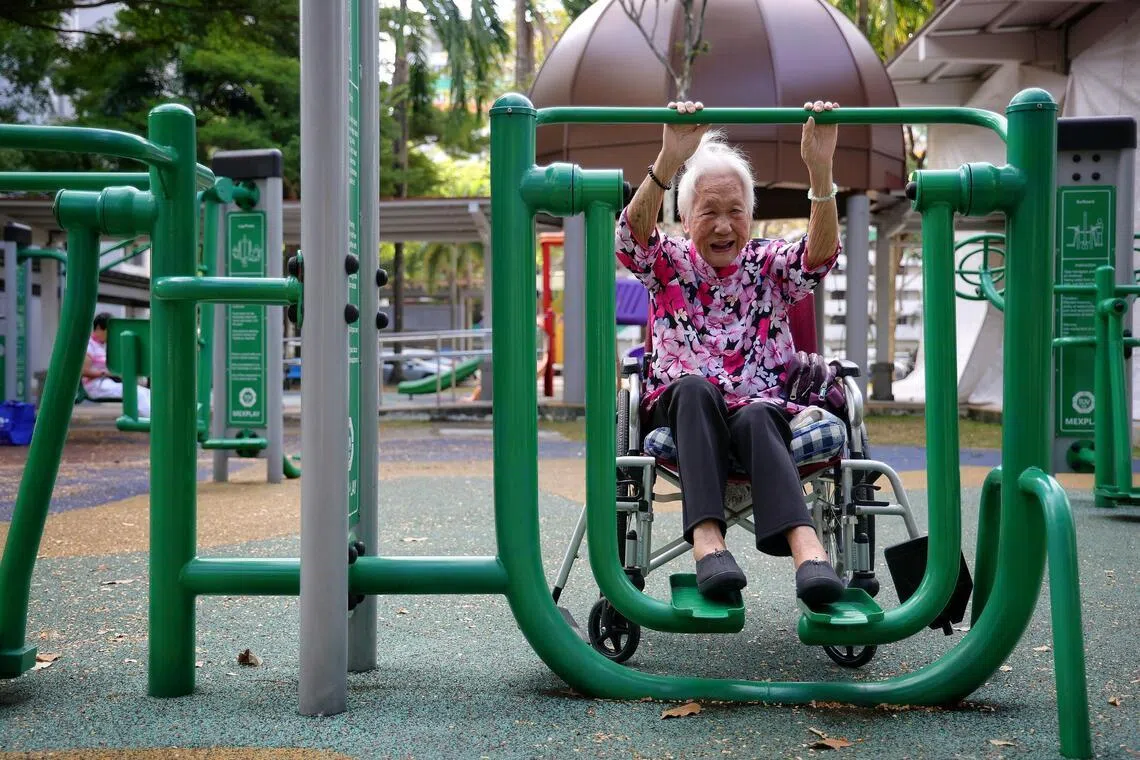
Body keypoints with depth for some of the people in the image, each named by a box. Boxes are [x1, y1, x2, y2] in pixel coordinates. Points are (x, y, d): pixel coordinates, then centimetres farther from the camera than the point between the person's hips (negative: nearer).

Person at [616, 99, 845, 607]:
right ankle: (707, 540, -49)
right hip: (682, 412, 0)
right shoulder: (669, 265, 11)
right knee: (694, 386, -35)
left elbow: (822, 253, -10)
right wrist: (669, 160, -31)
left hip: (762, 413, 0)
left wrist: (820, 170, -28)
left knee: (756, 414, -35)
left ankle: (806, 548, -56)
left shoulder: (769, 266, 13)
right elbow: (632, 236, -13)